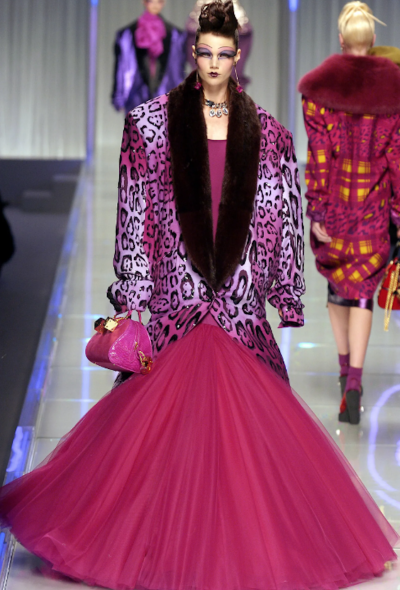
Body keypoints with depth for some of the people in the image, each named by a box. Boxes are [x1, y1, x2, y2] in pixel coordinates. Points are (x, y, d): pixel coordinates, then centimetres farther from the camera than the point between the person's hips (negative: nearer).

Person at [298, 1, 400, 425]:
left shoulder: (320, 86, -7)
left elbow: (318, 156, -9)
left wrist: (316, 212, -7)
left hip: (333, 200, 0)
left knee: (337, 280, 19)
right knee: (363, 288, 2)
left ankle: (345, 366, 30)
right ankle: (355, 379, -13)